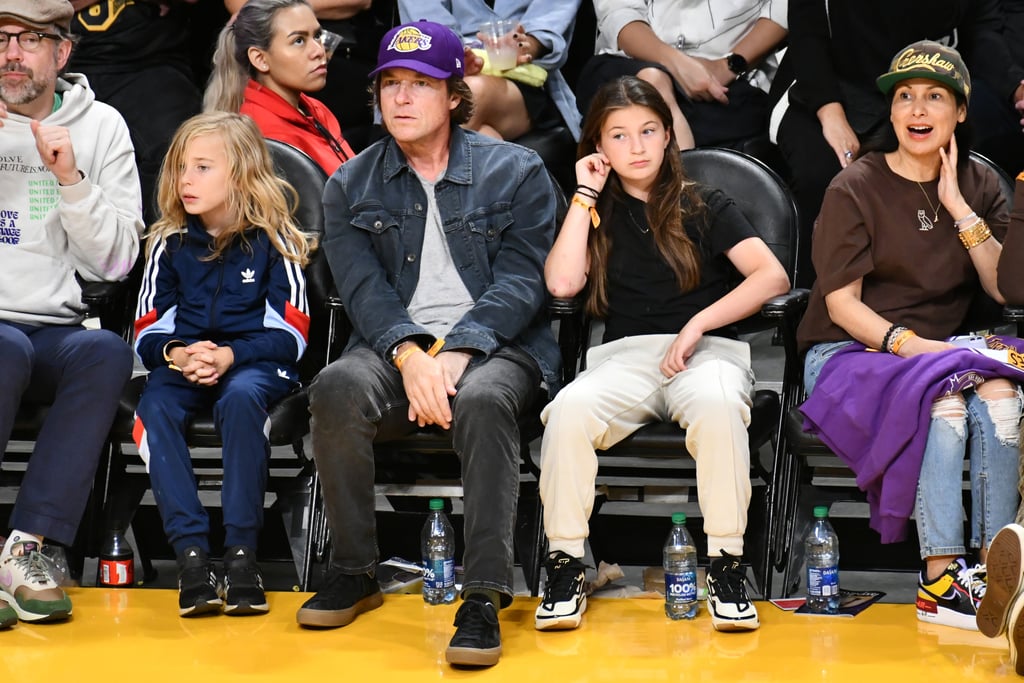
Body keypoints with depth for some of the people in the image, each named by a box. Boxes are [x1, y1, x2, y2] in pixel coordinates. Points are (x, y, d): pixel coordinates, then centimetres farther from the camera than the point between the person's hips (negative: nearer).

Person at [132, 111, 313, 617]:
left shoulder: (272, 242, -1)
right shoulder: (169, 243, 8)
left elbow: (290, 334, -3)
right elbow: (148, 330, 10)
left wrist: (230, 355, -18)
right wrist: (175, 353, -14)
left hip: (254, 362, -3)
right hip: (184, 363, 3)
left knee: (241, 397, -38)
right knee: (154, 408, -31)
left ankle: (241, 551, -32)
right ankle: (190, 551, -33)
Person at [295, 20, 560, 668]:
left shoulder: (516, 171, 6)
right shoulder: (352, 185, 13)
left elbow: (521, 281, -4)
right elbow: (363, 287, 0)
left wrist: (454, 354, -19)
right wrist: (409, 355, -20)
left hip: (495, 345, -2)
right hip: (394, 345, 2)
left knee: (482, 401, -37)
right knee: (338, 388, -31)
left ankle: (484, 597, -36)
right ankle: (355, 572, -16)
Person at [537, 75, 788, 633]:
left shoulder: (704, 207, 12)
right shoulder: (599, 214, 18)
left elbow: (773, 276, -1)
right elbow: (562, 283, -1)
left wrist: (698, 323, -11)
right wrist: (585, 195, 5)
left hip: (707, 352, -2)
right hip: (625, 355, 2)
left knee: (717, 405, -39)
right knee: (570, 408, -33)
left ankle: (726, 565, -32)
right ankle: (565, 563, -25)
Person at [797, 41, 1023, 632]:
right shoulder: (855, 189, -2)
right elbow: (841, 303, -8)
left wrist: (959, 209, -7)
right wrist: (909, 344, -24)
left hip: (944, 350, 4)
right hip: (852, 355, -4)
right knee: (943, 403, -35)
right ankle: (941, 580, -36)